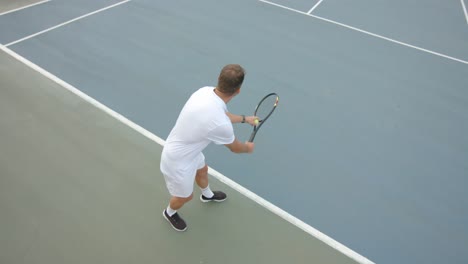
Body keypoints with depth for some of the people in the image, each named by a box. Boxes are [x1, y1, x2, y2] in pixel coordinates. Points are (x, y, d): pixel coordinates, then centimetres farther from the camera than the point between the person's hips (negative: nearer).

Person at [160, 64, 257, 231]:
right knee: (186, 196, 21)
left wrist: (245, 119, 22)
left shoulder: (205, 91, -15)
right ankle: (170, 213, 57)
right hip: (178, 161, -8)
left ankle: (207, 195, 68)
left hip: (186, 149, 8)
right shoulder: (221, 124, -38)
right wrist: (248, 148, 11)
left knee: (202, 170, 34)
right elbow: (235, 148, -13)